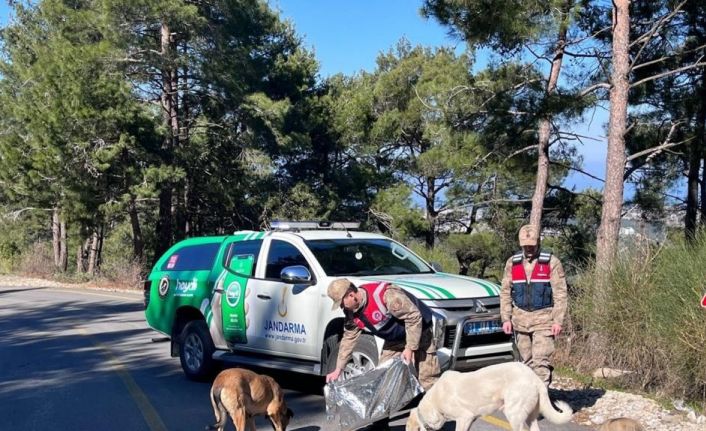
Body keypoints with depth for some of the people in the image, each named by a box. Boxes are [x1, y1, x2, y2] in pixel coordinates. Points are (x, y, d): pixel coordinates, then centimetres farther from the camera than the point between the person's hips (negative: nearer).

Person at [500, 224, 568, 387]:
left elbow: (560, 293, -5)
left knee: (541, 361, -11)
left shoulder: (551, 262, -3)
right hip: (520, 319, 4)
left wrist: (558, 320, -11)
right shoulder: (512, 263, 7)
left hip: (544, 319, -4)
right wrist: (506, 318, 2)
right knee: (526, 361, 11)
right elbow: (505, 292, 9)